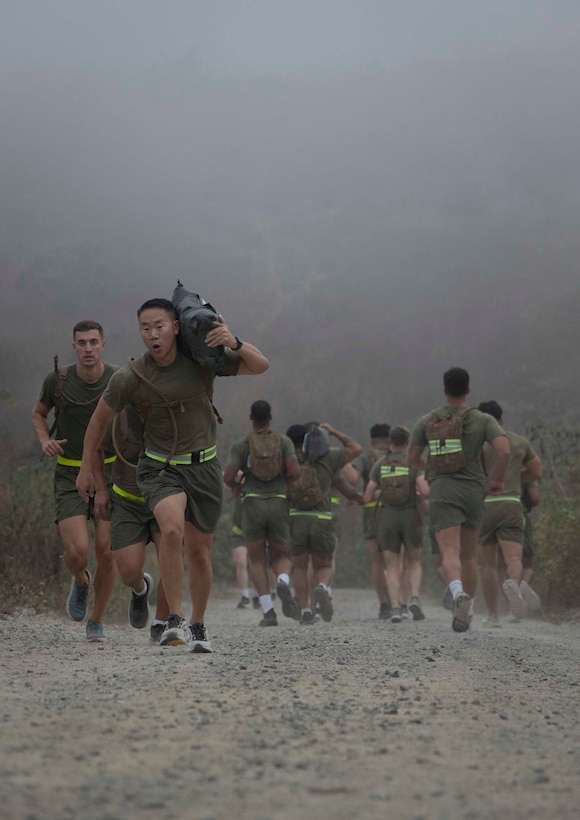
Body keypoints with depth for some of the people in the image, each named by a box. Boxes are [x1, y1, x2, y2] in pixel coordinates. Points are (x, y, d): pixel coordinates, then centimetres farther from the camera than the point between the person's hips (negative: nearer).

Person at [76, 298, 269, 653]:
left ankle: (199, 625, 31)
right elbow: (100, 418, 3)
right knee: (172, 529, -29)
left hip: (203, 467, 2)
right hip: (160, 468, -2)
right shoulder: (130, 377, -12)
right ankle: (175, 620, -21)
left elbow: (261, 366, -6)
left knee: (199, 552, 9)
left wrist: (234, 342, -26)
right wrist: (86, 469, 9)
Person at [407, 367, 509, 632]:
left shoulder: (427, 421, 6)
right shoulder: (482, 420, 1)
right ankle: (468, 611, 26)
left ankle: (459, 594, -45)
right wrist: (499, 480, 2)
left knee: (450, 554, -15)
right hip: (473, 491, 1)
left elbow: (411, 458, 10)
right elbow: (504, 450, -14)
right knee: (468, 556, 19)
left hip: (442, 491, -1)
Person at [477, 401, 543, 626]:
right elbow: (537, 473, 18)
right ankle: (513, 584, -47)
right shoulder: (521, 442, 14)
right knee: (514, 560, -12)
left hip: (484, 505, 0)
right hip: (511, 504, 0)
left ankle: (493, 615, 15)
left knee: (488, 564, 14)